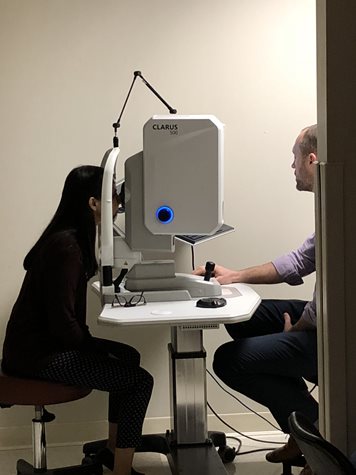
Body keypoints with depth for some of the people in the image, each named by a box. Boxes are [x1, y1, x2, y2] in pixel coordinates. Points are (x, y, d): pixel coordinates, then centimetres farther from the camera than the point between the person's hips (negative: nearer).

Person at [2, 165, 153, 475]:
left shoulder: (69, 237, 10)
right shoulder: (66, 246, -22)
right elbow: (62, 321, -23)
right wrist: (91, 344, -7)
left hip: (43, 343, 11)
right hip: (39, 354, -11)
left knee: (128, 357, 20)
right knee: (140, 382, -12)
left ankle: (113, 449, 29)